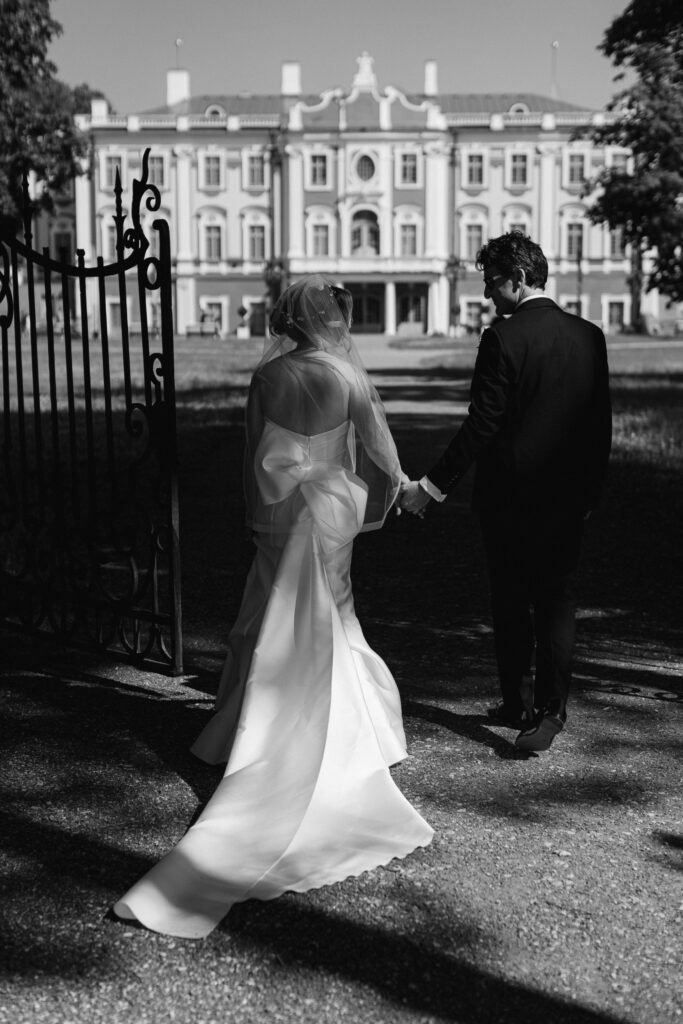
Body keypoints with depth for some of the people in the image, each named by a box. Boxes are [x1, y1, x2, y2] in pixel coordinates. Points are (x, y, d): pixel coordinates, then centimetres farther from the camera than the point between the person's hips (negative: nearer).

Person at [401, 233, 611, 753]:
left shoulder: (503, 338, -14)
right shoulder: (590, 336, 3)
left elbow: (482, 426, -16)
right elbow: (601, 424, 7)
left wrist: (431, 486, -10)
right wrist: (590, 490, 17)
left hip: (509, 495, -4)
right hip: (568, 496, 4)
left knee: (511, 603, 10)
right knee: (557, 602, 9)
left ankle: (518, 703, 21)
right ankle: (549, 711, 7)